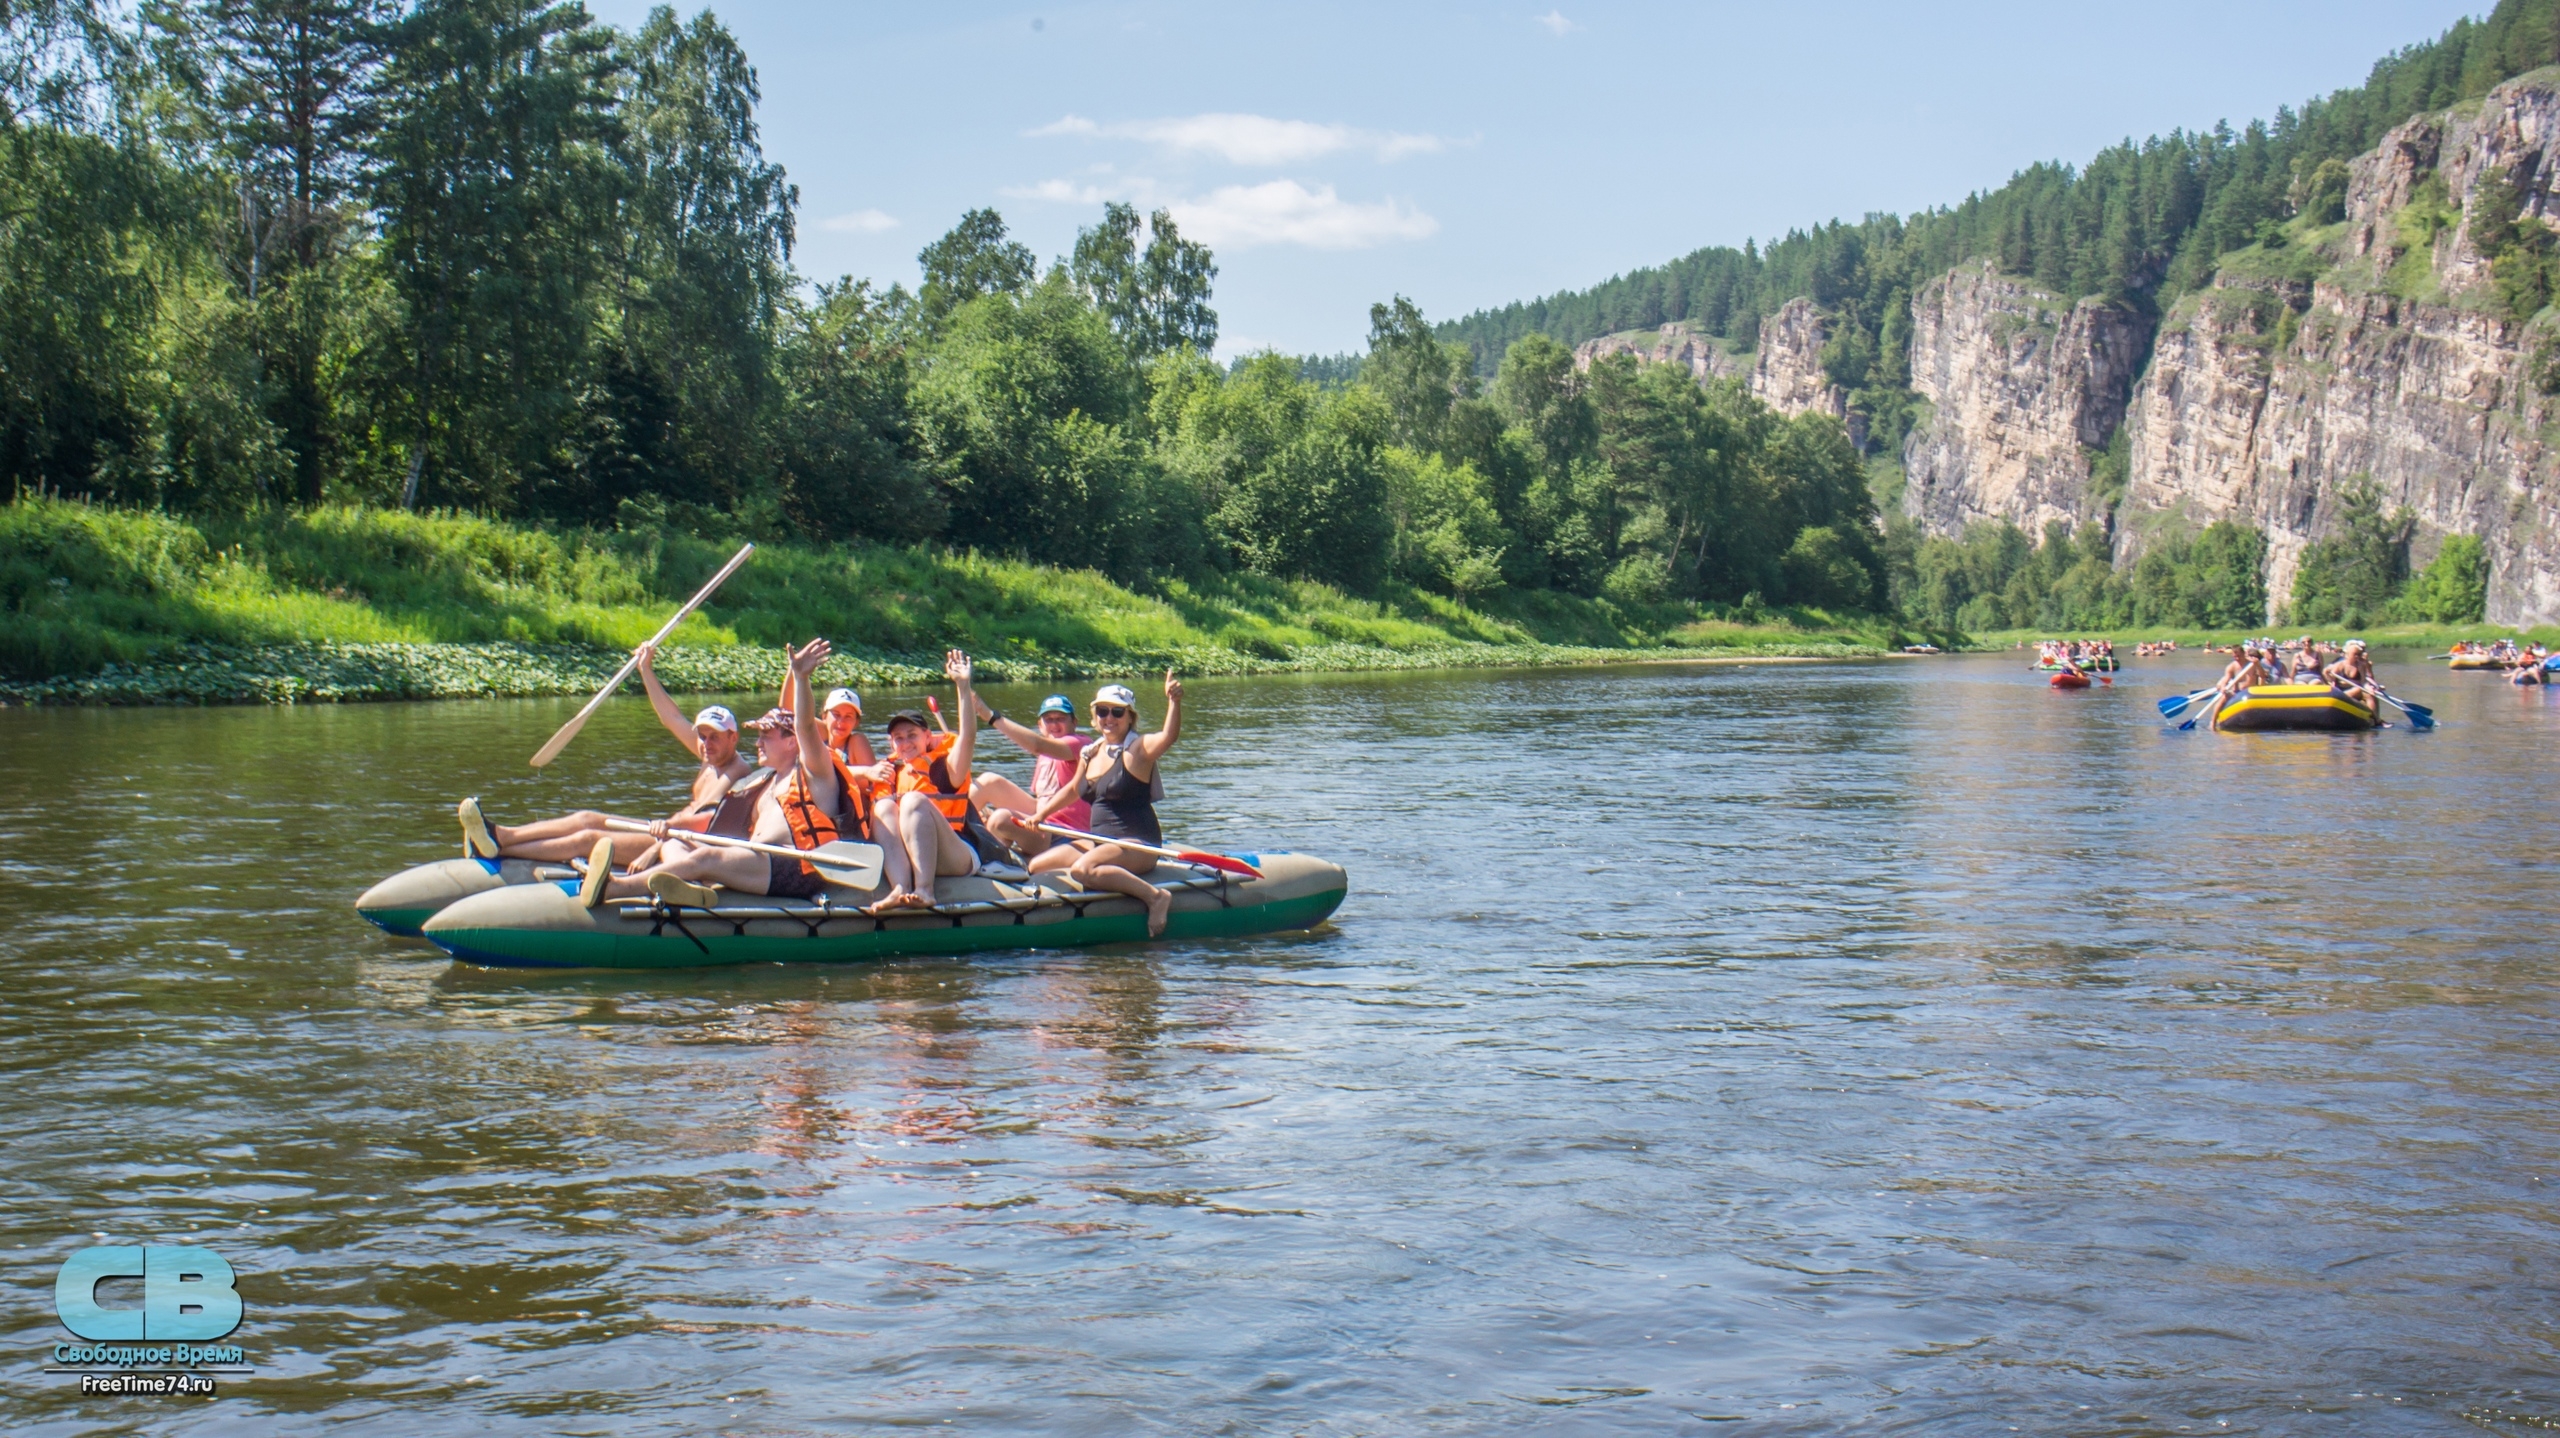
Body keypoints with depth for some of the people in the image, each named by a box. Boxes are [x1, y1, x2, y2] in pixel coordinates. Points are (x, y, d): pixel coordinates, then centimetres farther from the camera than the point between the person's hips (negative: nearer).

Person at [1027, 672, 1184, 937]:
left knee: (1082, 869, -35)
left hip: (1137, 845, -9)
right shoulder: (1090, 754, 11)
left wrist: (1174, 702, -49)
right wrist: (1041, 814, 20)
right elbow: (1073, 790, 29)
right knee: (1034, 866, 7)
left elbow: (1168, 736, -33)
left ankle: (1154, 896, -27)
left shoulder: (1138, 750, -10)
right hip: (1099, 840, 9)